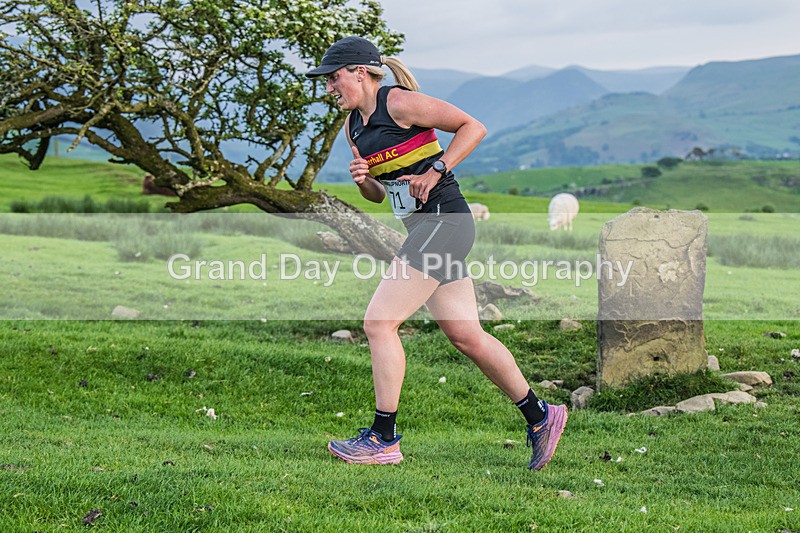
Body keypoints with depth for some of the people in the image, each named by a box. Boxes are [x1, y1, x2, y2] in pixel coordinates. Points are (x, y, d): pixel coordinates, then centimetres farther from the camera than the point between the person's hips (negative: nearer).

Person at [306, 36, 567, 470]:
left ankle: (383, 439, -3)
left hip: (443, 221, -9)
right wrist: (363, 179, 0)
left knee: (379, 323, -10)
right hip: (422, 228, 9)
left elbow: (472, 127, -9)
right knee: (466, 336, 9)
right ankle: (539, 416, 20)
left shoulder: (399, 102, -10)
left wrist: (434, 172, -15)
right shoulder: (354, 126, 15)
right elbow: (379, 194, 22)